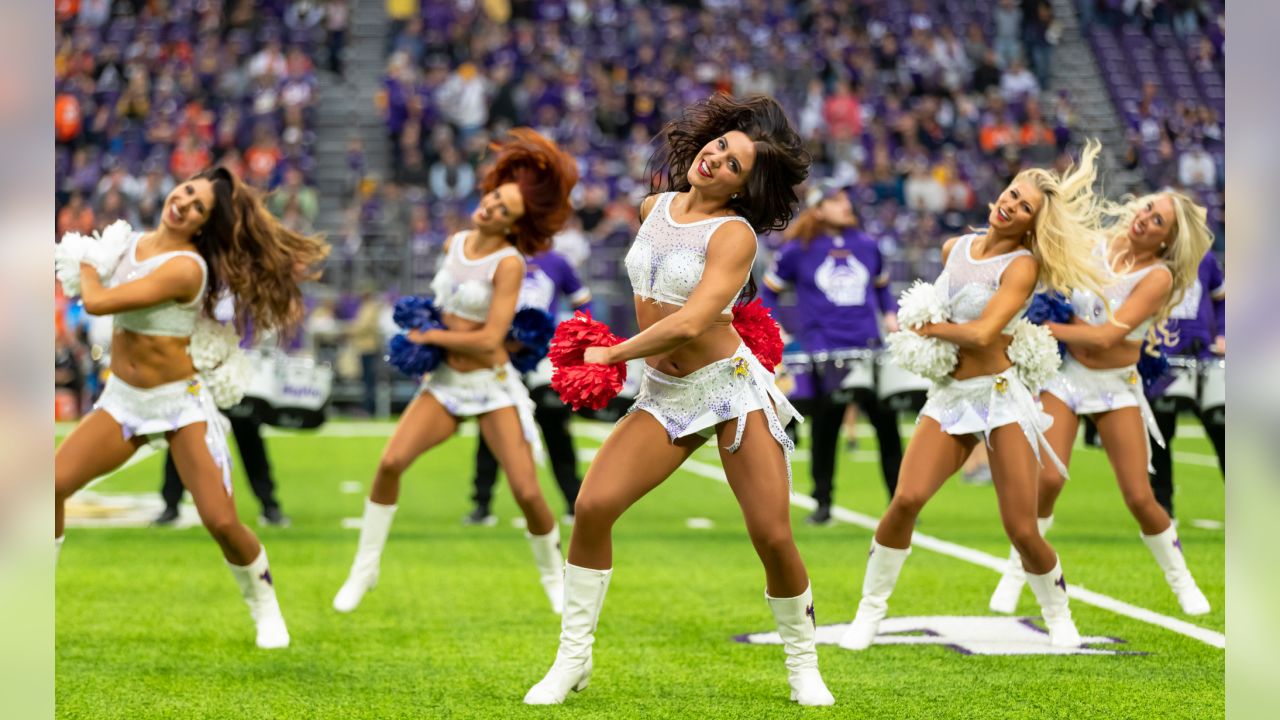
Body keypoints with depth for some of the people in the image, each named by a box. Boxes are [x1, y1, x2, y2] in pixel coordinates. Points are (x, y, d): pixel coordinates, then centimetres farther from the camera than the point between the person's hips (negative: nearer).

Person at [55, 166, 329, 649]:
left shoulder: (185, 266, -23)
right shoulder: (132, 241, 3)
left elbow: (97, 302, -25)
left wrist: (87, 268, -5)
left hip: (181, 403, -6)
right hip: (121, 398, 6)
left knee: (222, 523, -12)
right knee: (53, 485, -12)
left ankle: (266, 611, 15)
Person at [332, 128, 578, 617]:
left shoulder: (508, 263, -16)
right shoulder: (454, 244, 3)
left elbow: (489, 340, -21)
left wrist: (429, 336, -11)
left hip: (493, 386, -5)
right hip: (445, 382, 5)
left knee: (527, 492, -9)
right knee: (390, 462, -13)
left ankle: (554, 576, 18)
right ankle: (365, 568, 0)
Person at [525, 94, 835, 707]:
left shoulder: (734, 234, -13)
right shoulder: (653, 208, 8)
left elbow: (689, 325, -22)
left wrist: (611, 355, -12)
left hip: (731, 383, -5)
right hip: (663, 393, 5)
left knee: (773, 538, -9)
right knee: (592, 506, -13)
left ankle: (803, 665, 13)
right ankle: (573, 657, -1)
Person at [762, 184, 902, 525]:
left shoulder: (867, 246, 10)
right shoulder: (797, 252, 1)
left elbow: (882, 286, 25)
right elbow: (769, 292, 11)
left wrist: (890, 315, 8)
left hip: (869, 348, 3)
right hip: (824, 352, -2)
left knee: (886, 421, -1)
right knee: (825, 429, 3)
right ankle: (822, 503, 15)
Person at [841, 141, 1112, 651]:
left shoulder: (1021, 266, -8)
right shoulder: (954, 249, 10)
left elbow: (981, 334, -18)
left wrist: (930, 329, -4)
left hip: (999, 394, -4)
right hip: (947, 396, 4)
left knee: (1022, 531, -6)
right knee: (907, 499, -19)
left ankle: (1058, 617, 20)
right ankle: (870, 612, -6)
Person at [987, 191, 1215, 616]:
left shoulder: (1158, 277, -14)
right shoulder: (1097, 248, -1)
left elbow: (1107, 337, -22)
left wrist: (1043, 328, -21)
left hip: (1116, 386, -2)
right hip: (1066, 373, 2)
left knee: (1140, 498, -5)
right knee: (1048, 478, -17)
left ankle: (1181, 581, 20)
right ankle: (1015, 574, 2)